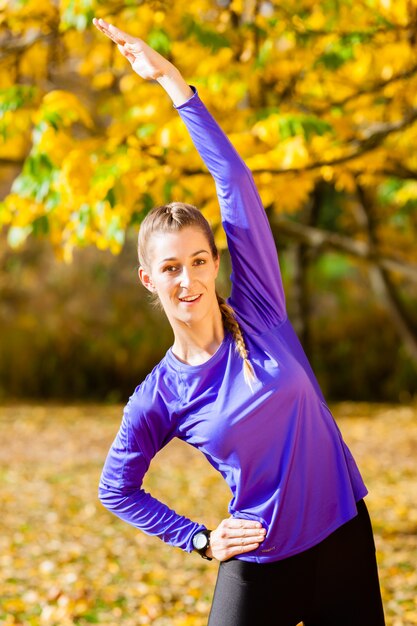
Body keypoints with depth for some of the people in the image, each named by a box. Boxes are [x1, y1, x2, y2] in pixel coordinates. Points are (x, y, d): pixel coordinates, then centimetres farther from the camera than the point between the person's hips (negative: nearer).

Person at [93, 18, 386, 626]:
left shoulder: (258, 313, -6)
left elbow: (235, 180, -10)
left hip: (345, 543, 2)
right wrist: (200, 539, 3)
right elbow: (117, 489, 10)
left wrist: (172, 79, -10)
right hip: (258, 569, -1)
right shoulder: (158, 399, -6)